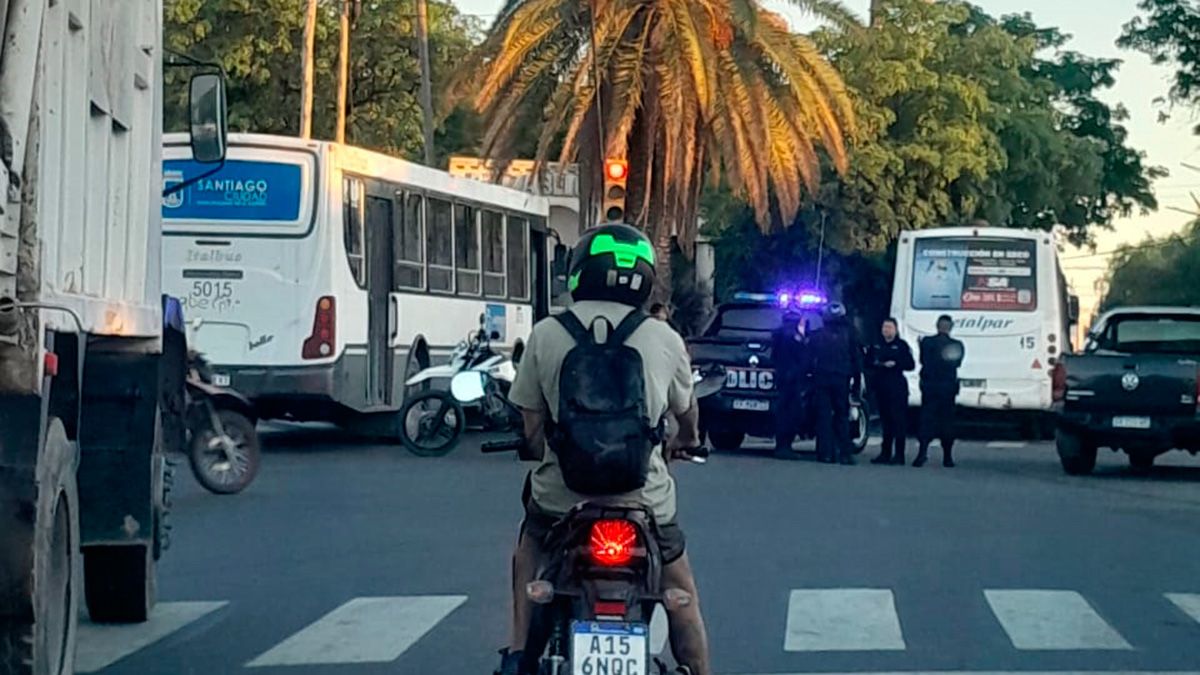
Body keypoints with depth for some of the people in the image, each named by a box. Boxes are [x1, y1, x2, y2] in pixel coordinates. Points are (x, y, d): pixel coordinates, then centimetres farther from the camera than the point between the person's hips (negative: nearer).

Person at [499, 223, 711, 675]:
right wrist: (685, 441, 38)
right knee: (681, 595, 19)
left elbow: (532, 426, 1)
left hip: (560, 498, 1)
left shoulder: (545, 335, -4)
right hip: (643, 500, 0)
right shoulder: (664, 340, -2)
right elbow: (687, 411, 15)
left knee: (529, 548, 30)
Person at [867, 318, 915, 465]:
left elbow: (910, 364, -5)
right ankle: (885, 453, 13)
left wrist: (895, 364, -16)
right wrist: (876, 364, -3)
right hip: (881, 388, 5)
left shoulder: (902, 345, 1)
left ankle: (899, 454, -8)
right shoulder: (877, 345, 17)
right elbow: (868, 362, 18)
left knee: (898, 420, -7)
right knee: (885, 420, 9)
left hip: (897, 388, -5)